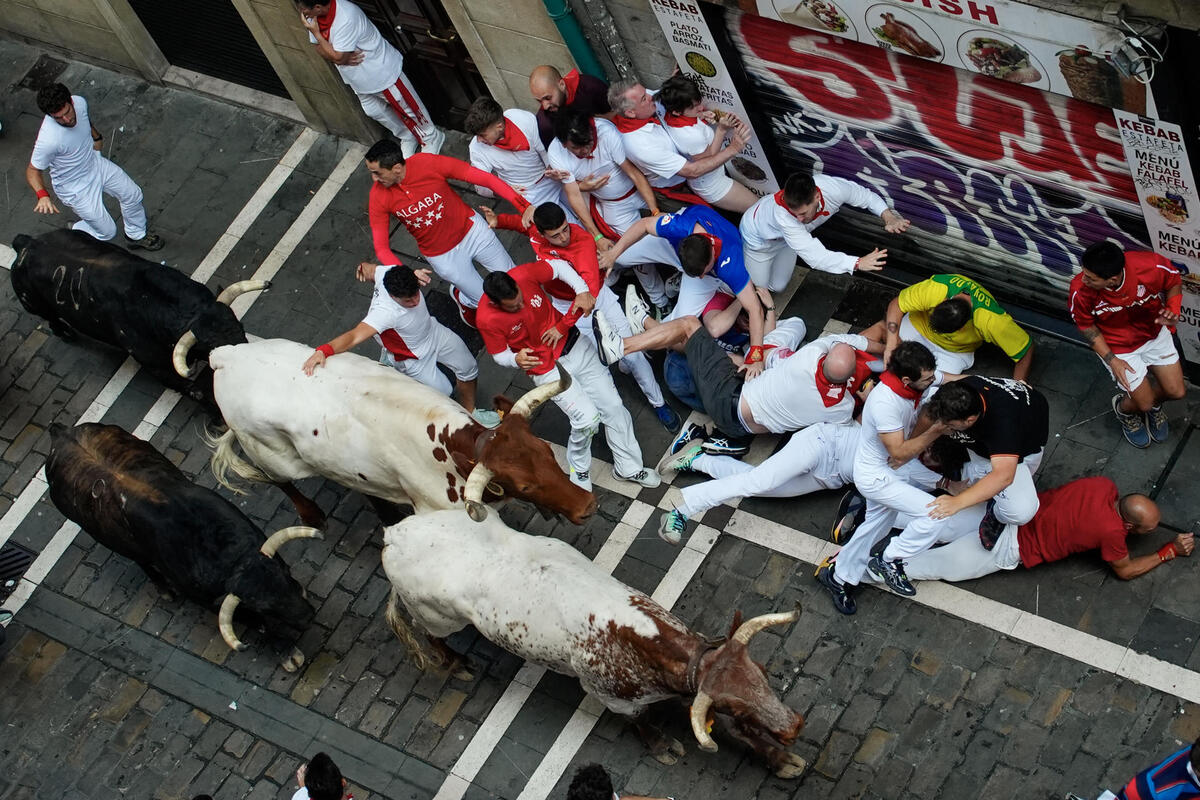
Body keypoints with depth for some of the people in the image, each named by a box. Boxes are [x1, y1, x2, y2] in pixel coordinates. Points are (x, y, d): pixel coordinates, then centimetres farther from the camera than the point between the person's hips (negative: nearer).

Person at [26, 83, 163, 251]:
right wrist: (42, 195, -44)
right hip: (75, 187, -7)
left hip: (94, 162, 7)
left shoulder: (80, 102, -22)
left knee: (133, 194, 21)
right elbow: (32, 170, -27)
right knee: (107, 231, 3)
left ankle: (136, 236, 49)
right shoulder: (48, 140, -41)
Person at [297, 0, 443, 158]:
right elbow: (318, 48, -2)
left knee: (406, 108, 9)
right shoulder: (314, 17, -12)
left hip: (381, 72, -9)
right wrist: (343, 59, -22)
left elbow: (337, 56, -34)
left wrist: (315, 32, -29)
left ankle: (431, 138, 32)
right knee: (374, 112, 23)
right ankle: (408, 138, 45)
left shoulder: (346, 17, -38)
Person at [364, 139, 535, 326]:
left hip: (471, 230, 1)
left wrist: (523, 205, -32)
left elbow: (484, 178, -24)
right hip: (442, 256, -1)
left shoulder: (429, 164, -27)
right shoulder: (379, 197, -22)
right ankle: (461, 297, 39)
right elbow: (382, 248, -17)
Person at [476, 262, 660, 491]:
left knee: (613, 406, 4)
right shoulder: (487, 320, -26)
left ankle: (628, 467, 24)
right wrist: (517, 360, -32)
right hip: (546, 369, -4)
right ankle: (579, 468, 12)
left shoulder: (524, 275, -21)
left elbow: (559, 266, -3)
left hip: (573, 345, 4)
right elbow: (500, 355, -9)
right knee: (587, 418, -18)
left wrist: (582, 291, -17)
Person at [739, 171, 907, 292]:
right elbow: (813, 255, -55)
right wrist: (858, 263, -63)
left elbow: (866, 196, -20)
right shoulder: (782, 214, -52)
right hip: (758, 238, -4)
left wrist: (888, 216, -39)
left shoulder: (832, 188, -41)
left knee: (777, 286, 15)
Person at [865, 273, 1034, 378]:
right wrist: (891, 344, -37)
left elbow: (1026, 348, -30)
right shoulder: (935, 287, -39)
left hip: (954, 351, -1)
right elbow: (896, 304, -26)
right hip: (919, 325, 1)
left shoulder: (992, 321, -42)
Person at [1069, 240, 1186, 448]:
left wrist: (1172, 311, -26)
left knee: (1176, 392, 7)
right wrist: (1111, 360, -15)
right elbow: (1086, 325, -12)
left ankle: (1153, 401, 44)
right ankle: (1124, 409, 40)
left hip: (1154, 334, 2)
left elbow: (1174, 283, -8)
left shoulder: (1152, 266, -34)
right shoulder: (1080, 290, -34)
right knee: (1144, 403, 2)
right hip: (1117, 347, -2)